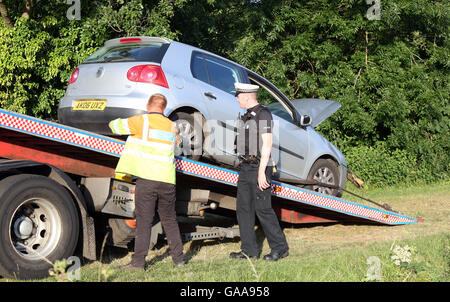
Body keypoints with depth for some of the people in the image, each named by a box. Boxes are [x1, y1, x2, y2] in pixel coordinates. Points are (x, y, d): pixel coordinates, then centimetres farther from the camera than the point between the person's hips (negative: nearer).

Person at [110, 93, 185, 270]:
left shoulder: (142, 121, -1)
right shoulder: (172, 126, 14)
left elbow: (114, 125, 5)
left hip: (146, 178, -4)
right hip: (167, 180, 4)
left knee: (144, 222, -2)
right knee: (170, 221, 14)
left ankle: (138, 262, -2)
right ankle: (178, 259, 16)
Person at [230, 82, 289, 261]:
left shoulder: (263, 114, -11)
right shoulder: (247, 115, 17)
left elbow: (267, 144, -17)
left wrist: (261, 172, -21)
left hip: (259, 168, -9)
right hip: (246, 167, 9)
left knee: (262, 209, -6)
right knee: (243, 208, 7)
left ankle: (280, 248, 5)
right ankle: (249, 250, 13)